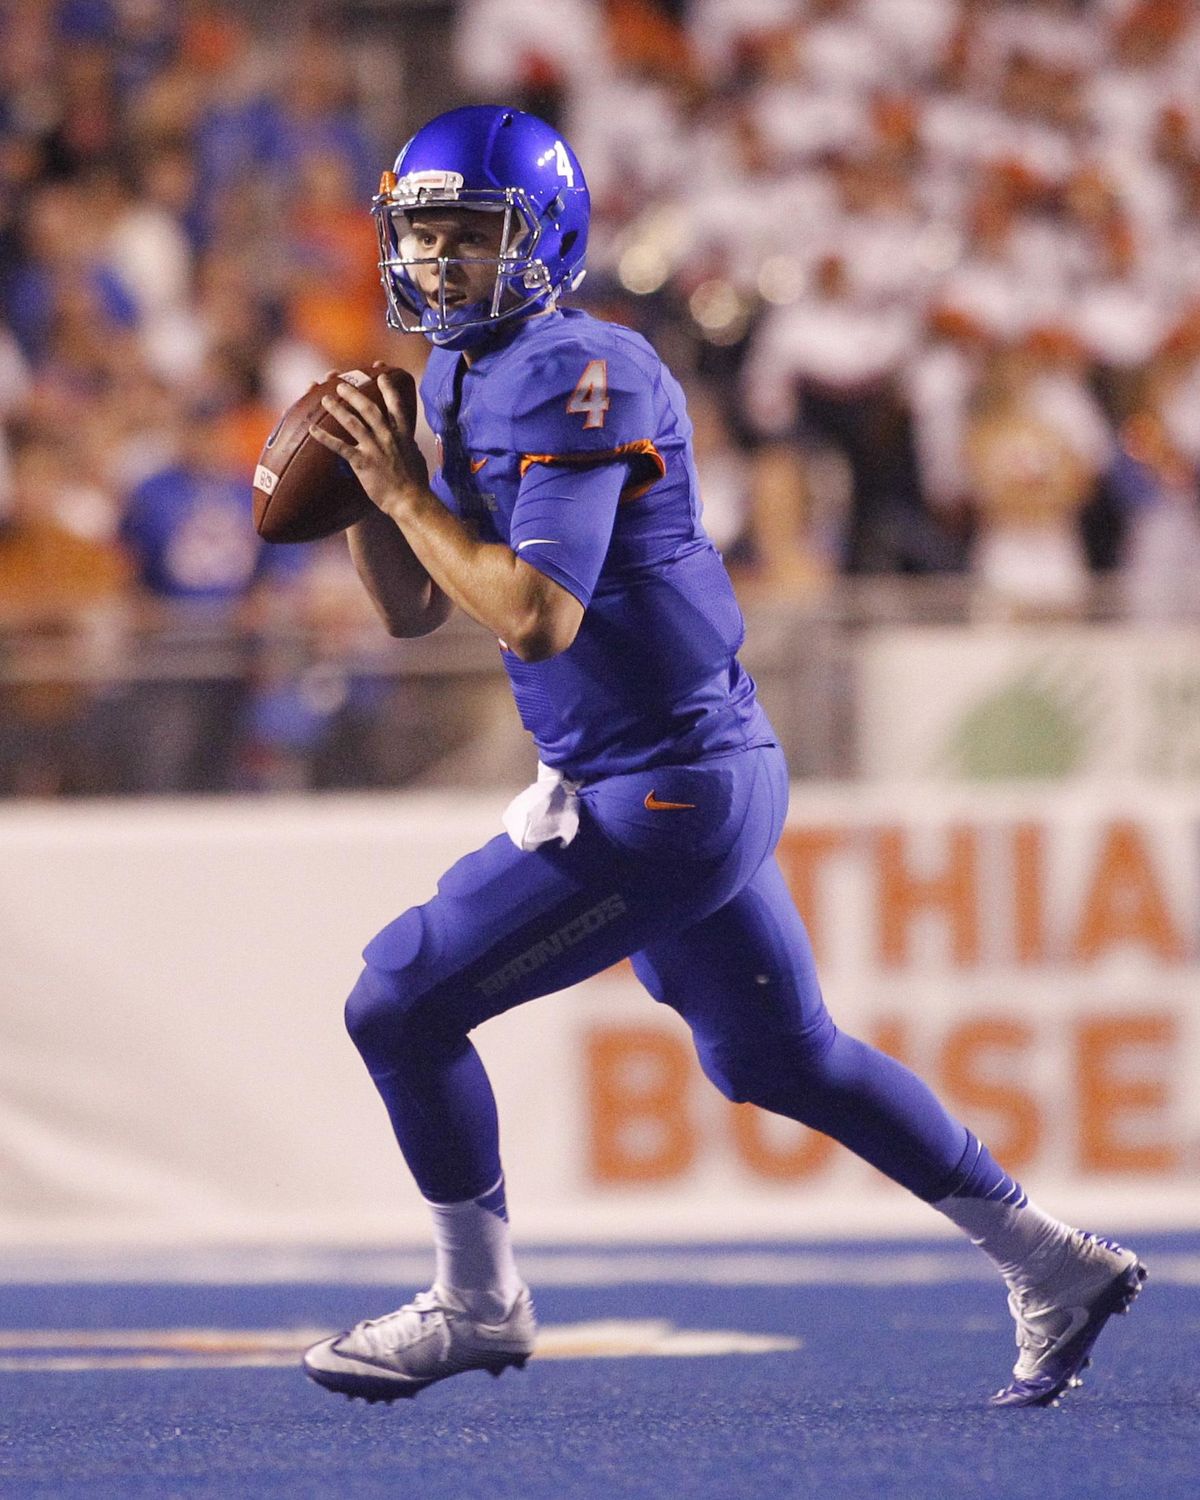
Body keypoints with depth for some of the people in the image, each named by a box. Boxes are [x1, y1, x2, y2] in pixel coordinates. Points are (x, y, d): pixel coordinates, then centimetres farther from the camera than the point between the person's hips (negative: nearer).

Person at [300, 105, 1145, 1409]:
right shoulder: (462, 380, 11)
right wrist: (363, 488, -1)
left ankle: (474, 1304, 9)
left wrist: (406, 487, -21)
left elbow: (537, 617, -27)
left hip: (667, 793, -10)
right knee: (779, 1057, 20)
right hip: (697, 778, 10)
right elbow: (412, 609, 16)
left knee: (402, 1003, -7)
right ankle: (1054, 1268, 28)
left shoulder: (577, 383, -19)